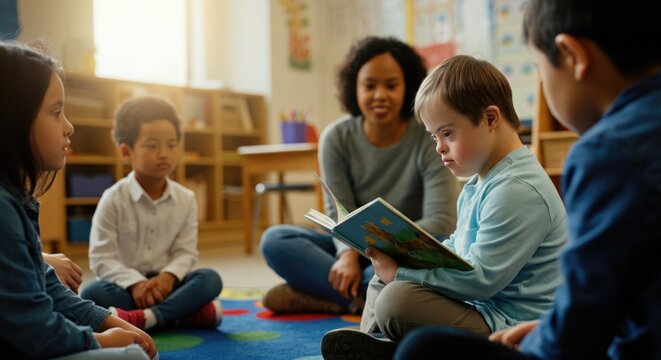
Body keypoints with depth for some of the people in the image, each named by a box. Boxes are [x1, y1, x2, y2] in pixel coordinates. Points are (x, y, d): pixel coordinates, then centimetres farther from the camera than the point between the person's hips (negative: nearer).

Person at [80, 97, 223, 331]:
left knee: (210, 279, -22)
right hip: (127, 284, -2)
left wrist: (168, 277, -24)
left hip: (164, 283, 2)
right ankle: (185, 312, -31)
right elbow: (101, 259, -12)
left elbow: (186, 252, -3)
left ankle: (143, 318, -36)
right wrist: (135, 283, -27)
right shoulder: (113, 199, -9)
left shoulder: (186, 199, 0)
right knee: (93, 294, -32)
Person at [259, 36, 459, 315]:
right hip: (357, 247, 2)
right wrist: (348, 254, -30)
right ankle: (363, 298, -31)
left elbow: (441, 220, -19)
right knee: (274, 240, -18)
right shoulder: (336, 138, -4)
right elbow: (340, 213, -8)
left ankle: (315, 293, -30)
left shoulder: (429, 140, -12)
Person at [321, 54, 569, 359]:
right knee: (382, 282, 19)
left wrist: (401, 272, -20)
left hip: (509, 326, -11)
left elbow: (481, 279, -26)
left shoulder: (517, 190, -22)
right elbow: (460, 247, 21)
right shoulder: (482, 180, 13)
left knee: (397, 300, -30)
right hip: (479, 308, 11)